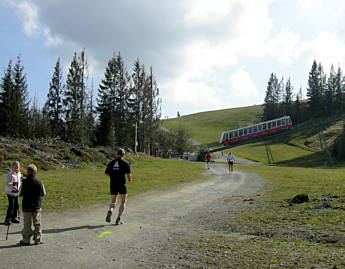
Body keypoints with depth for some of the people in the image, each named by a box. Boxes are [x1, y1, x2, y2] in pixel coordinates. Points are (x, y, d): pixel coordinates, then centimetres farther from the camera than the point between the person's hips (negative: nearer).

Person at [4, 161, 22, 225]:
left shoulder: (19, 173, 7)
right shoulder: (10, 174, -13)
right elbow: (7, 183, -17)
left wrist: (18, 187, 11)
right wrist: (12, 185, -32)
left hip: (16, 192, 7)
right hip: (10, 192, -6)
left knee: (16, 205, 9)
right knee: (11, 205, -9)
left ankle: (14, 218, 23)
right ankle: (7, 219, 2)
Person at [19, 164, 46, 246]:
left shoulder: (25, 182, -12)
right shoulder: (39, 182, -6)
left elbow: (21, 193, -8)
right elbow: (43, 193, 2)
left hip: (27, 206, -1)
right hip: (37, 206, 2)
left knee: (27, 224, 8)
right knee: (37, 223, 11)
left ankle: (26, 240, 15)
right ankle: (38, 239, 15)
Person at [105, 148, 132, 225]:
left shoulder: (111, 163, 8)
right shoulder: (125, 163, -4)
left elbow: (106, 173, 9)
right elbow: (129, 174, -12)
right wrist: (130, 180, 8)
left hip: (113, 184, 3)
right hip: (122, 184, -3)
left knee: (113, 202, 15)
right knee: (123, 202, 11)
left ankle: (110, 210, -18)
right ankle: (118, 219, 4)